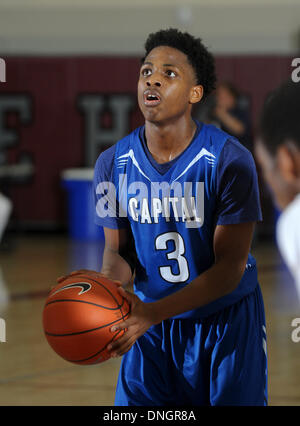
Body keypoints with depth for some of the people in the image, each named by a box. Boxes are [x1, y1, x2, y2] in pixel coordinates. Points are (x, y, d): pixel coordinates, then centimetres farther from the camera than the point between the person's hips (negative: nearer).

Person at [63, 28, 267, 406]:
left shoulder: (230, 160, -19)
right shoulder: (113, 164, -6)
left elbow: (230, 267, -19)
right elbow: (118, 250, 2)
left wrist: (153, 313, -31)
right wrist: (108, 286, -24)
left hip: (226, 319, -3)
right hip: (151, 319, 3)